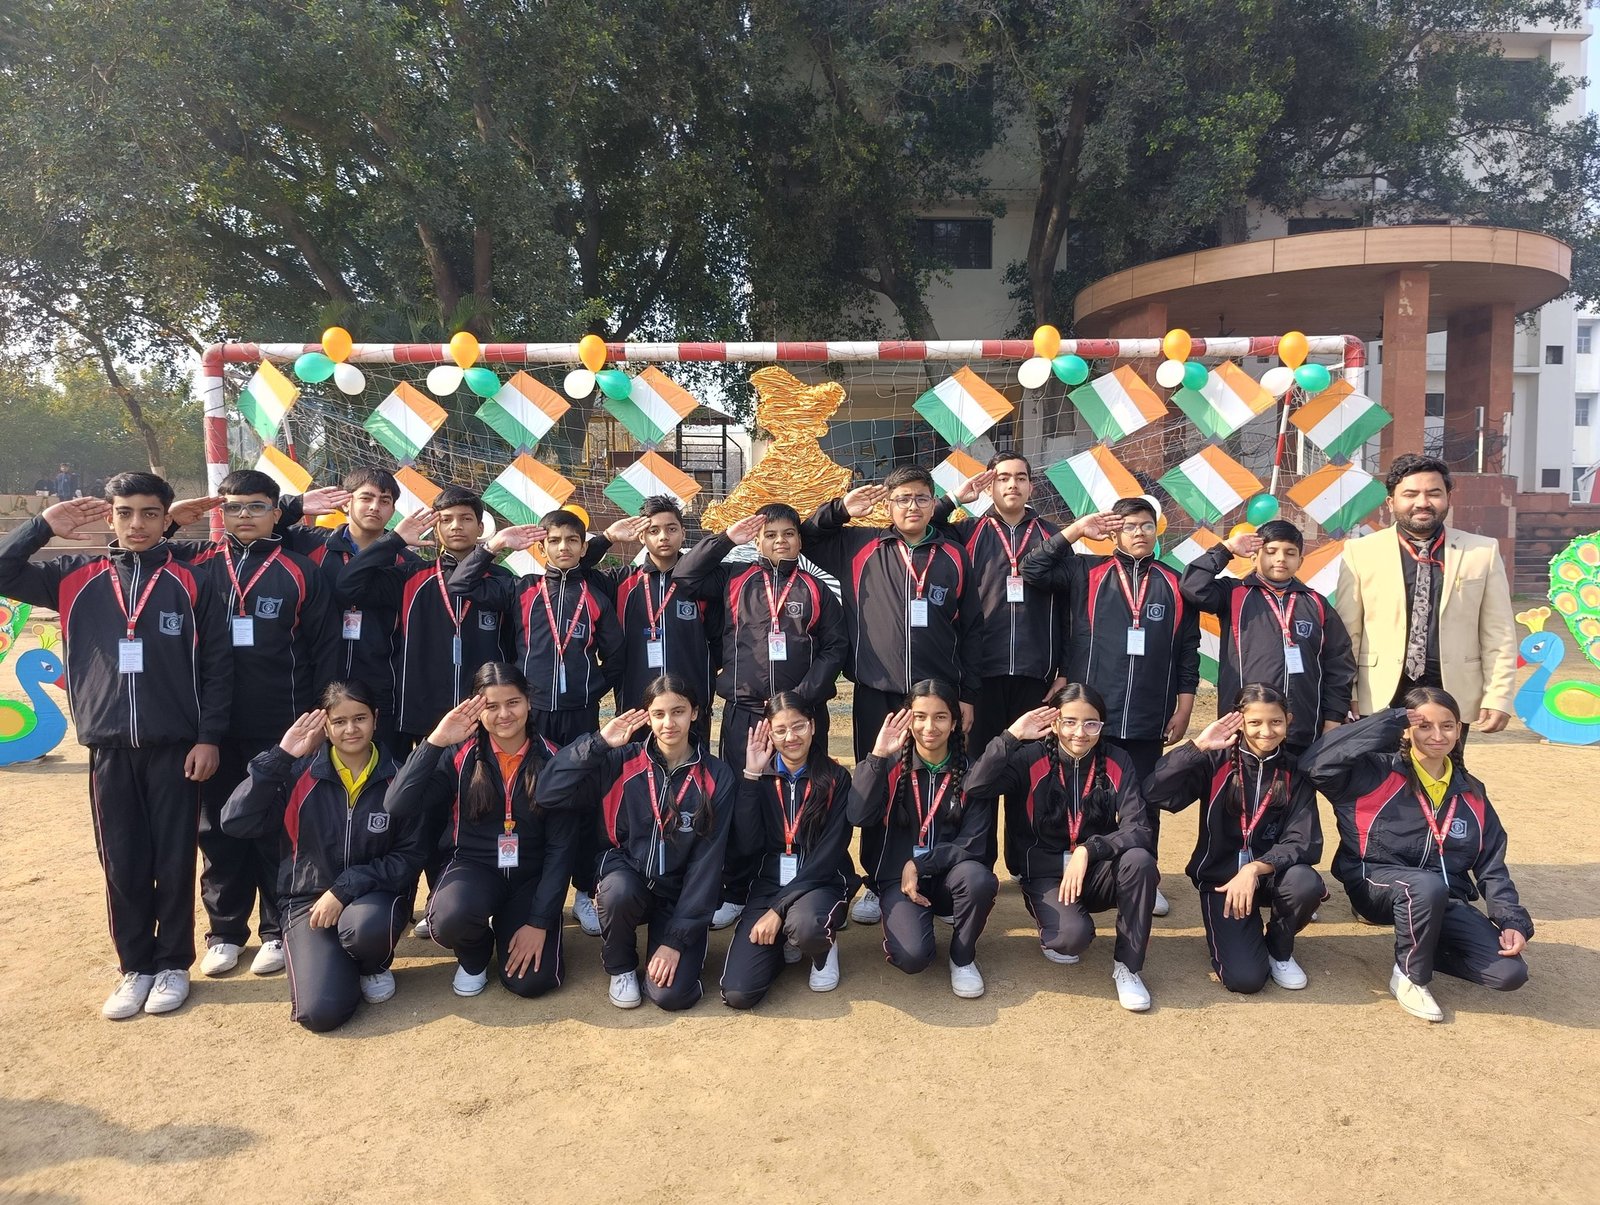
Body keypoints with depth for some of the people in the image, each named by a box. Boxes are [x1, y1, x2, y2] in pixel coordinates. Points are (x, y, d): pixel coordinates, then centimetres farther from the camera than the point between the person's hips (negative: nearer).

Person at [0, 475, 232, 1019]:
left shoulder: (191, 583, -1)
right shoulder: (76, 578, 7)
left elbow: (217, 665, -1)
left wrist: (209, 737, -6)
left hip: (175, 747, -2)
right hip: (109, 748, 2)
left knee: (173, 861, 6)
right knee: (122, 865, 9)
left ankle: (173, 964, 20)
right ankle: (135, 967, 23)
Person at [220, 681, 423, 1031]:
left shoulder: (396, 778, -4)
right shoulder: (300, 773, -3)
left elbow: (409, 856, -4)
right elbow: (236, 823, -13)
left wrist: (345, 888, -16)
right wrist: (280, 756, -17)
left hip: (372, 896, 0)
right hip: (308, 900, 0)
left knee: (365, 925, -38)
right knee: (322, 1011, -23)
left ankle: (375, 966, 0)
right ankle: (334, 961, 14)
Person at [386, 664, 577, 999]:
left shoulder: (550, 761, -6)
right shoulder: (460, 755, -6)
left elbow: (561, 848, -6)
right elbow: (398, 806, -19)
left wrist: (540, 922, -12)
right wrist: (435, 742, -25)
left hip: (531, 877, 0)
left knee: (531, 980, -17)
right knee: (451, 919, -34)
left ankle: (507, 924, 19)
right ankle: (474, 956, 5)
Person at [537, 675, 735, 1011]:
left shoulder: (716, 777, -9)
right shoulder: (622, 761, -7)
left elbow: (706, 863, -10)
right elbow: (548, 793, -17)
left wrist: (676, 939, -14)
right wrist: (599, 743, -21)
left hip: (679, 893, -1)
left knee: (672, 994, -20)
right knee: (619, 892, -35)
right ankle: (621, 967, -2)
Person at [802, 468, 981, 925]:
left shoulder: (953, 557, 7)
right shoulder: (860, 546, 5)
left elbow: (970, 628, 9)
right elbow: (804, 539, 12)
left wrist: (968, 693, 6)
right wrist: (839, 509, -3)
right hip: (875, 694, 0)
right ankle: (878, 883, 20)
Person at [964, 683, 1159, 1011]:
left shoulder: (1117, 762, -7)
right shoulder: (1032, 758, -11)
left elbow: (1138, 830, -16)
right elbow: (975, 786, -26)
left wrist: (1087, 851, -29)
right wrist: (1012, 736, -29)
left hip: (1098, 872, 2)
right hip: (1047, 875, -2)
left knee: (1139, 860, -30)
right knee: (1073, 934, -32)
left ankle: (1127, 966, -10)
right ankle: (1051, 930, 9)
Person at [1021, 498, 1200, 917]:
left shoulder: (1174, 584, 8)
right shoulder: (1086, 573, 4)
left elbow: (1188, 652, 9)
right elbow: (1032, 570, -8)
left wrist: (1184, 709, 5)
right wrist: (1076, 531, -10)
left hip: (1147, 720, 1)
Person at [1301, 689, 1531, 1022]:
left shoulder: (1471, 793, 9)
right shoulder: (1378, 774, -7)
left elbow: (1491, 866, 12)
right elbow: (1317, 762, -26)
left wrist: (1513, 920, -5)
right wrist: (1388, 722, -22)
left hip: (1446, 899, 4)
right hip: (1379, 884, -4)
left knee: (1510, 973, -16)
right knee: (1428, 886, -39)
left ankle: (1424, 945, 13)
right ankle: (1409, 976, -11)